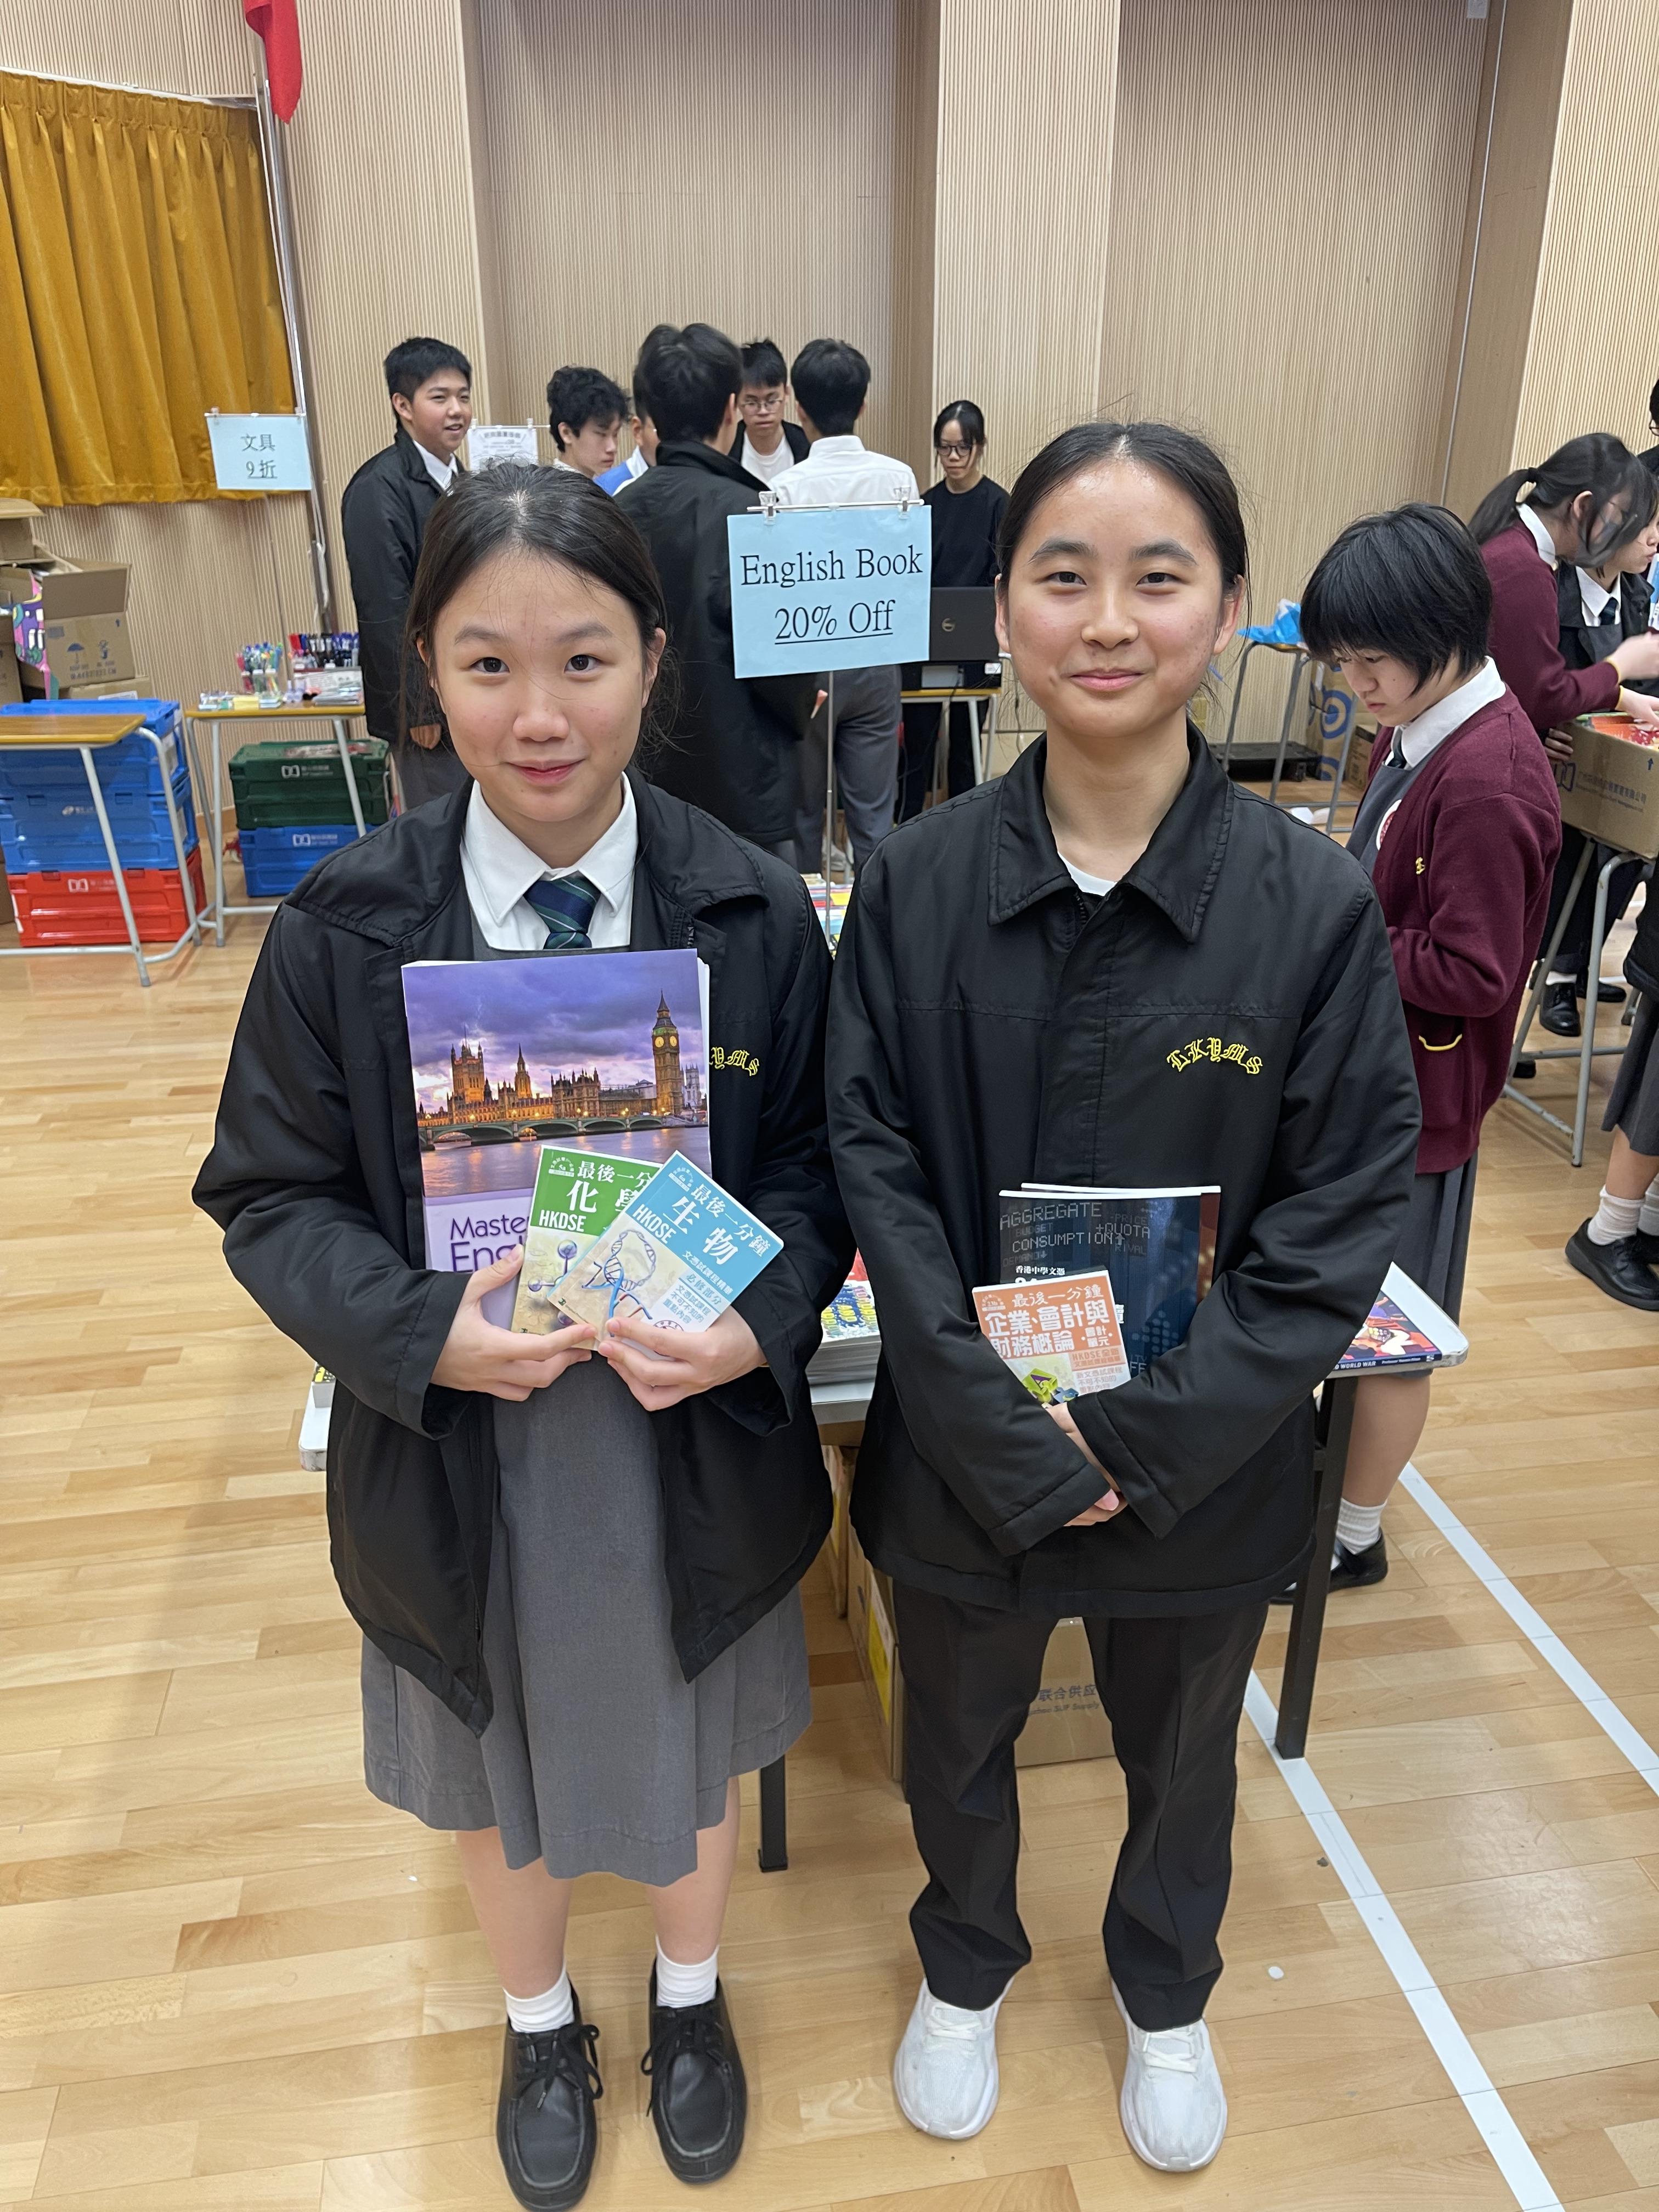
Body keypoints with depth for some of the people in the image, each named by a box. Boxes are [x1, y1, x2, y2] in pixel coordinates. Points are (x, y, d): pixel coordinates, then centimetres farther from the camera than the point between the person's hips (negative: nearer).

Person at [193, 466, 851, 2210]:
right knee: (497, 1765, 26)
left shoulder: (756, 912, -12)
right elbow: (271, 1194, -7)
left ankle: (689, 1996, 60)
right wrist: (424, 1332, -24)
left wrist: (756, 1322, -24)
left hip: (694, 1448, 0)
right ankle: (540, 2019, 60)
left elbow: (813, 1165, -5)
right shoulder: (340, 930, -13)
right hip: (457, 1457, 0)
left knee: (687, 1747, 26)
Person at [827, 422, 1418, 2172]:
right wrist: (1011, 1436, -18)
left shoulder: (1312, 899, -15)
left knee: (1181, 1758, 26)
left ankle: (1164, 1991, 59)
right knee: (957, 1736, 25)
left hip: (1199, 1471, 0)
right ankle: (966, 1966, 59)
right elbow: (876, 1165, -12)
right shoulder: (919, 881, -13)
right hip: (965, 1455, 1)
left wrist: (1142, 1438, -18)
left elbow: (1343, 1214, -12)